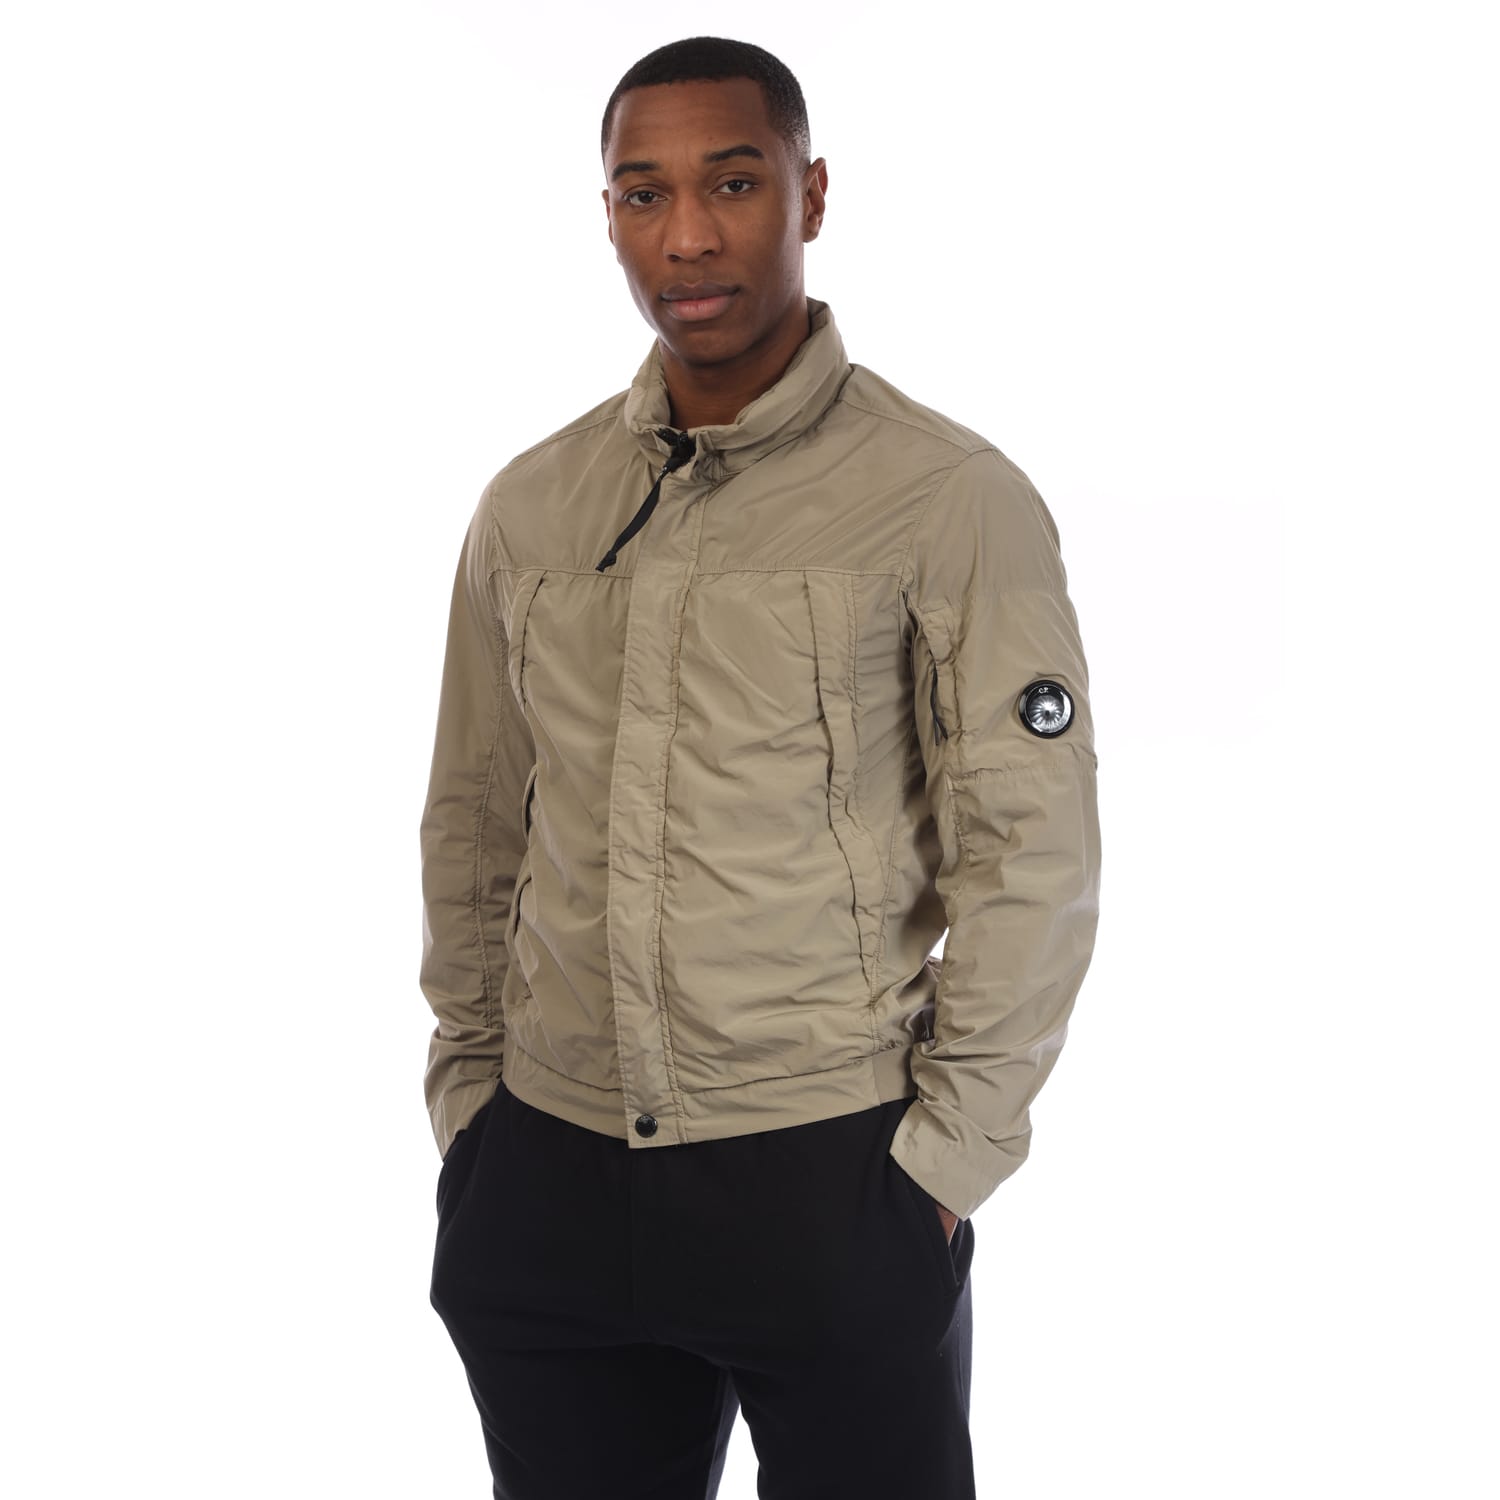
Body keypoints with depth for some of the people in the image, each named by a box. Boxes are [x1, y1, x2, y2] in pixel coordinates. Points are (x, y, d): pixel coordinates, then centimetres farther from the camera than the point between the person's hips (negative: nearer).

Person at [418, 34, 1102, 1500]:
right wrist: (467, 1088, 10)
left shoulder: (952, 499, -7)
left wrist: (943, 1154, -8)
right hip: (541, 1179, 4)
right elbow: (472, 823, 14)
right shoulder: (529, 506, 7)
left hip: (830, 1177, -4)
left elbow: (1030, 851, -7)